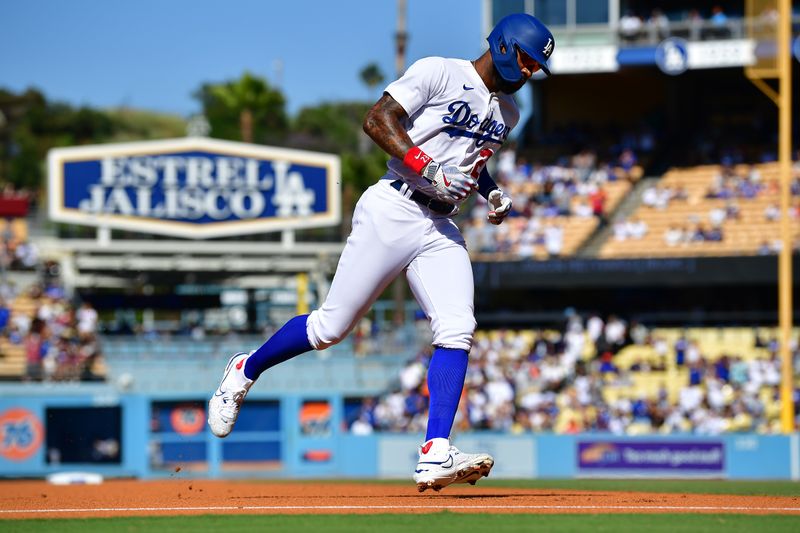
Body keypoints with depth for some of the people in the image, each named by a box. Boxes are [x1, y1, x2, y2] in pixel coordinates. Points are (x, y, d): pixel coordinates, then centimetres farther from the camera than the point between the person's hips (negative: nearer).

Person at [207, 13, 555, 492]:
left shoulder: (507, 112, 17)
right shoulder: (439, 73, -7)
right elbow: (378, 120, -15)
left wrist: (492, 192, 12)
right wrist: (429, 168, -23)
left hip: (441, 229, 6)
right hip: (392, 213, -6)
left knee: (457, 328, -14)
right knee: (331, 327, -2)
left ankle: (436, 455, -21)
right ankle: (245, 372, 23)